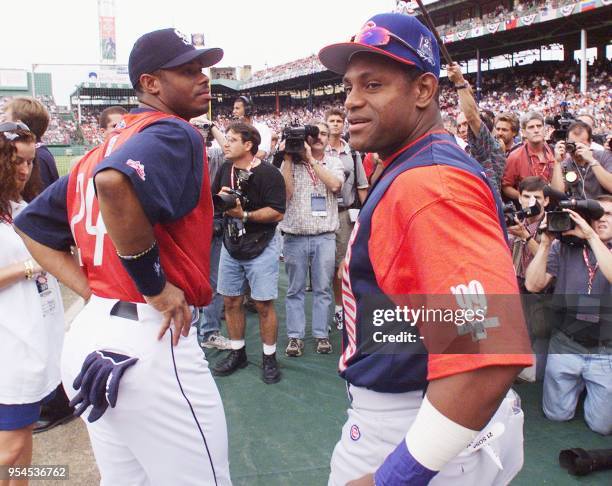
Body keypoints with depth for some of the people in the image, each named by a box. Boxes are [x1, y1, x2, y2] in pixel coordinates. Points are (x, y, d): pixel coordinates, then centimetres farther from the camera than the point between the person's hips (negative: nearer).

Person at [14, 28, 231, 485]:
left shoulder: (101, 150, 16)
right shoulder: (175, 133, -9)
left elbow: (33, 227, 19)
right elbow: (115, 183, -32)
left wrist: (98, 292, 10)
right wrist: (155, 284, -20)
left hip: (91, 333, 9)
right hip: (149, 340, -9)